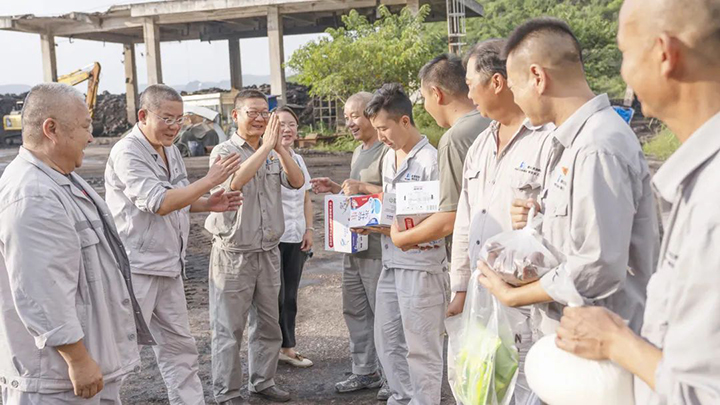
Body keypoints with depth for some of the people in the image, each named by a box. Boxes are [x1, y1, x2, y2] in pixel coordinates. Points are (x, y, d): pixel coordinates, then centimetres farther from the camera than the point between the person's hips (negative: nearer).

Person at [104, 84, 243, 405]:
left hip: (168, 267, 9)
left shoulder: (171, 150, 12)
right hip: (136, 268, -9)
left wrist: (208, 204, 4)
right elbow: (159, 202, -23)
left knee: (179, 347, 15)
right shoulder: (127, 153, -15)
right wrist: (210, 180, -18)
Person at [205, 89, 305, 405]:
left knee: (268, 324, 15)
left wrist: (278, 146, -14)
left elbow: (297, 181, -4)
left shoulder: (273, 154, 9)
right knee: (229, 328, 2)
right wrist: (266, 146, -23)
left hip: (268, 252, 6)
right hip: (234, 253, -6)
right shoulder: (224, 151, -7)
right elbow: (235, 181, -27)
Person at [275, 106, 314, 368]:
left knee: (290, 296, 13)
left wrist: (309, 229, 10)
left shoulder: (298, 159, 12)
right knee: (275, 296, -1)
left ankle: (287, 347, 24)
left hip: (296, 238, 7)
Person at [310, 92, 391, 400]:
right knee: (355, 311, 15)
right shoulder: (358, 151, 16)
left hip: (378, 246, -9)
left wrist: (363, 187, -21)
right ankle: (365, 372, 27)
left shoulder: (388, 150, -14)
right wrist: (336, 189, 10)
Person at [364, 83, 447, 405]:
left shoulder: (430, 160, -14)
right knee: (388, 340, 17)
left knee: (420, 347, 1)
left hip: (421, 266, -8)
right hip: (390, 263, 9)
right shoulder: (389, 157, 12)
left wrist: (395, 229, -20)